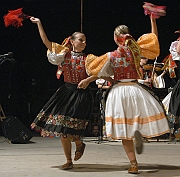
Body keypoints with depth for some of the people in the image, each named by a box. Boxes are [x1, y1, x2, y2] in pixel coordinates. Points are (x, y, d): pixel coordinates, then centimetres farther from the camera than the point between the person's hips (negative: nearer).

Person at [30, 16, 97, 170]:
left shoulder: (87, 59, 0)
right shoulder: (64, 54, 3)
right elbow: (46, 41, 1)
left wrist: (87, 80, -20)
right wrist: (39, 24, -2)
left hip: (81, 94, -3)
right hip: (66, 92, 3)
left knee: (71, 128, -9)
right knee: (62, 129, 4)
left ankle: (79, 144, 26)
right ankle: (69, 161, 16)